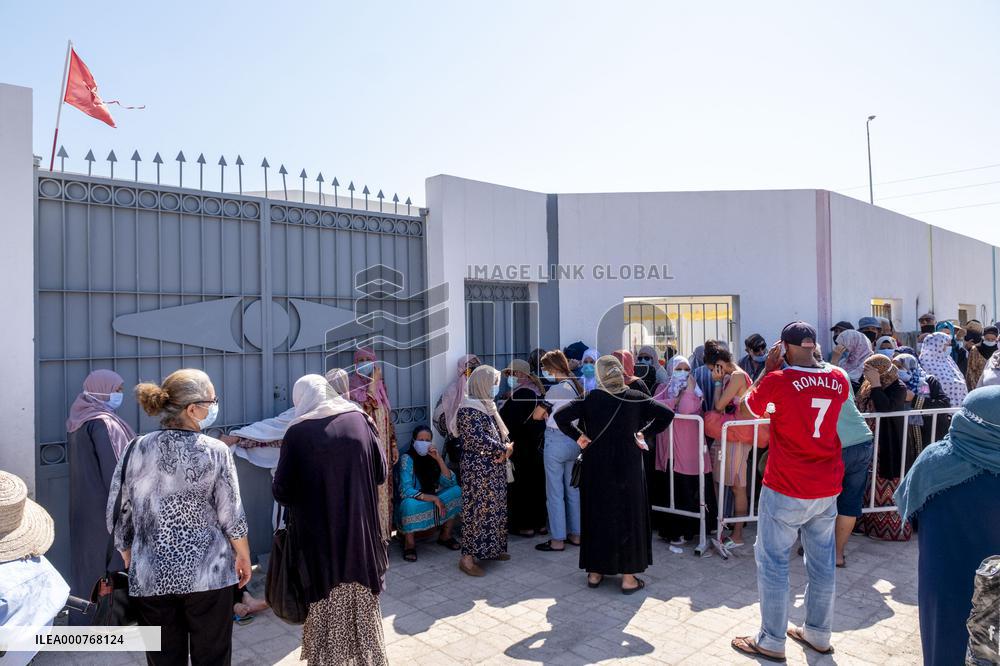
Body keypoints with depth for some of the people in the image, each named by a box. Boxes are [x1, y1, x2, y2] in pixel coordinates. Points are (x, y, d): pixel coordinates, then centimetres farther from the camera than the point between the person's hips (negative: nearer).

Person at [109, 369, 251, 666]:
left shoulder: (135, 450, -4)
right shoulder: (215, 451, -12)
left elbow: (119, 516, 2)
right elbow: (231, 515, -9)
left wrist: (130, 562, 17)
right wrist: (244, 556, 7)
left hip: (151, 577, 3)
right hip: (208, 574, -3)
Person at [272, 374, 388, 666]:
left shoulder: (298, 432, -11)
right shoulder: (359, 420, -3)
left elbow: (282, 491, -9)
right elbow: (381, 473, 3)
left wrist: (278, 486, 13)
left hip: (319, 535, -3)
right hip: (361, 530, 3)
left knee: (326, 606, 14)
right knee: (363, 602, 19)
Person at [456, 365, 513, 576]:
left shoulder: (488, 405, 13)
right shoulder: (469, 409, -17)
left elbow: (501, 432, 15)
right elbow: (478, 439, -24)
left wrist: (507, 446, -5)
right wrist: (503, 449, -15)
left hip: (494, 469, 9)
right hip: (478, 470, -9)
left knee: (495, 508, 15)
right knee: (477, 510, -5)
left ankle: (491, 549, 28)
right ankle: (467, 557, 2)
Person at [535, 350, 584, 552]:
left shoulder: (556, 389, -15)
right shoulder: (577, 386, 8)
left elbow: (537, 415, -10)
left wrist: (546, 413, 10)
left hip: (556, 442, -8)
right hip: (575, 441, 8)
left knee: (555, 492, 2)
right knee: (573, 489, 16)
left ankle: (557, 540, 8)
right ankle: (575, 534, 25)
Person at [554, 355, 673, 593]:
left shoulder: (590, 398, -7)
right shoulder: (635, 397, -5)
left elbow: (560, 416, -15)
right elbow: (667, 414, -9)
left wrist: (578, 435, -4)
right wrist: (645, 433, -3)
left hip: (596, 468, 0)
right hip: (628, 468, 0)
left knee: (597, 515, 12)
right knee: (629, 516, 9)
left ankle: (594, 573, 22)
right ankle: (628, 577, 14)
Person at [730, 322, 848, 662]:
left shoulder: (777, 380, -16)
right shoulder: (839, 381, -1)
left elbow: (745, 411, 0)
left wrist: (768, 370, 1)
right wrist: (815, 363, 13)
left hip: (786, 490, -6)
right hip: (827, 488, 6)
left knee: (772, 562, 6)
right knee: (822, 563, 17)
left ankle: (771, 642, 14)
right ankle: (818, 634, 32)